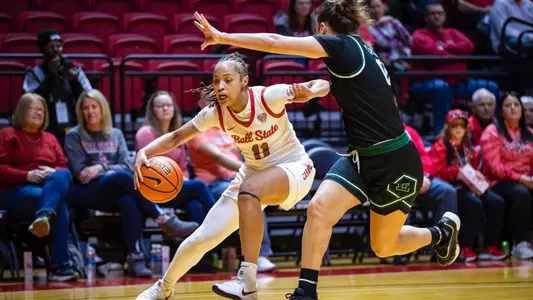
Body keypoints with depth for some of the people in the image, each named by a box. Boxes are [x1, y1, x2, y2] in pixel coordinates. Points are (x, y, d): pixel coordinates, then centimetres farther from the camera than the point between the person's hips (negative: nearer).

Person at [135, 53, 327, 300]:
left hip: (293, 168, -5)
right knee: (202, 238, -1)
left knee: (249, 190, -39)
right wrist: (143, 153, -24)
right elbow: (175, 138, -5)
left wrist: (309, 91, -40)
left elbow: (322, 85, -16)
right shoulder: (214, 113, -14)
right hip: (254, 175, 5)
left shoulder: (269, 96, -25)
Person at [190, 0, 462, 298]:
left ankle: (443, 231, 32)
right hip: (363, 158, 8)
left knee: (384, 246, 7)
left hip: (394, 162, -8)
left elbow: (275, 43, -16)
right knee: (319, 208, -9)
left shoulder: (342, 45, -14)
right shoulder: (360, 49, 10)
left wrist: (223, 37, -10)